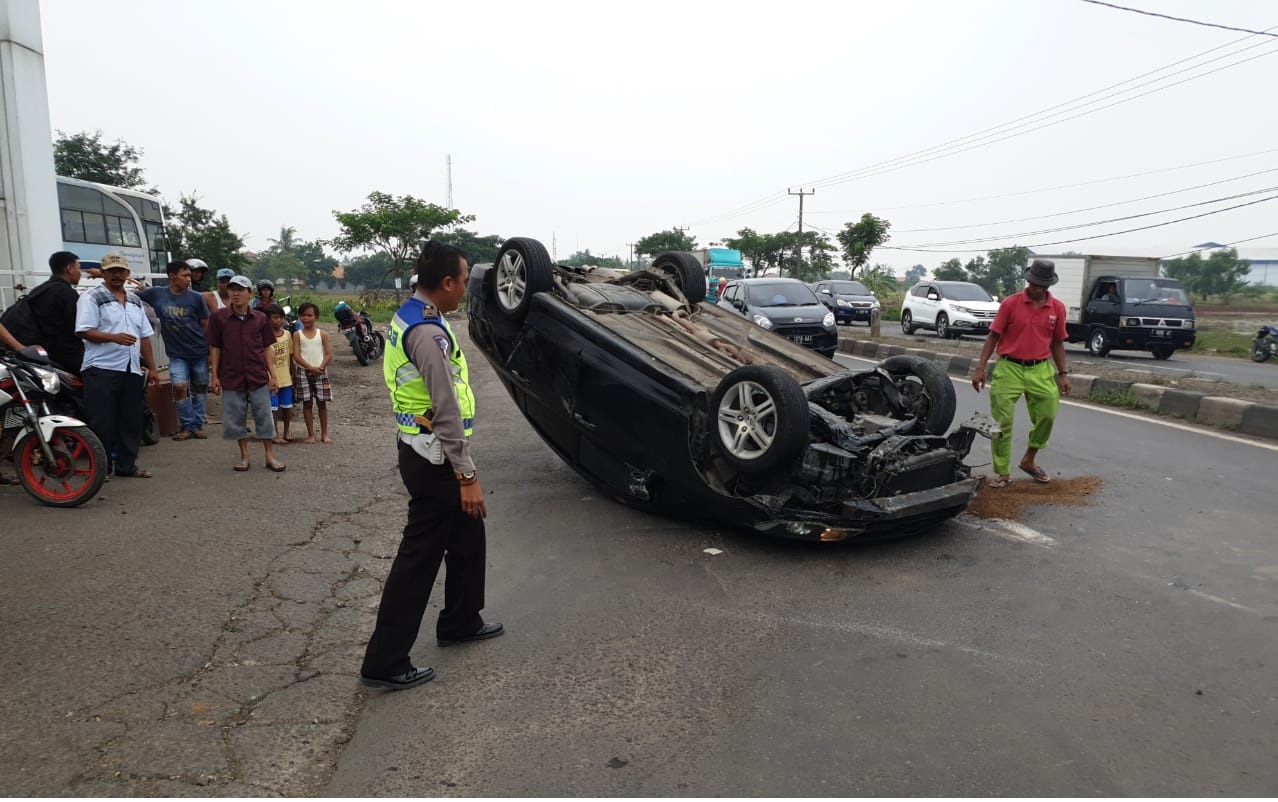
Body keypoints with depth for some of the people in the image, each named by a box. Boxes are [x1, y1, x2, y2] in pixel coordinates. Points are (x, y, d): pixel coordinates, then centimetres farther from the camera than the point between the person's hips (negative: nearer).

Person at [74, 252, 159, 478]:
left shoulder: (135, 301, 18)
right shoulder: (92, 298, -1)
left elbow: (145, 336, 19)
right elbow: (84, 331, -12)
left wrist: (151, 367, 14)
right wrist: (114, 337, -26)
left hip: (132, 369, 6)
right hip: (102, 369, -6)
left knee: (131, 421, 9)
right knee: (102, 422, -4)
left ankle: (127, 465, 17)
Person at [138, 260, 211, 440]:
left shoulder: (196, 297, -3)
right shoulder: (156, 294, 0)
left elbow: (206, 325, 1)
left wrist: (212, 350, 0)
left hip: (199, 352, 0)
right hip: (176, 354, 0)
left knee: (199, 388, 7)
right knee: (179, 386, -13)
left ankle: (197, 425, 19)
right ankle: (187, 426, 2)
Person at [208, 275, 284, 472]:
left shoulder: (260, 318, 2)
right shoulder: (219, 317, -1)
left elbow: (267, 348, 6)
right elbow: (215, 348, 3)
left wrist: (273, 375, 2)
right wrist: (214, 376, -1)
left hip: (258, 377, 0)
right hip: (231, 378, 0)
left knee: (264, 416, 4)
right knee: (236, 418, 7)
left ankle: (269, 455, 15)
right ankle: (244, 456, 21)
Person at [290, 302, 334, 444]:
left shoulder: (322, 334, 4)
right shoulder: (297, 335, 2)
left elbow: (329, 354, -1)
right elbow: (296, 355, -6)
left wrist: (320, 368, -15)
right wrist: (311, 368, -16)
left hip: (320, 371, 0)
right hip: (303, 371, 0)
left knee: (322, 403, 4)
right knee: (307, 403, 4)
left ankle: (324, 434, 13)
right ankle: (311, 434, 11)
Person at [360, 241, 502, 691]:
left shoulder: (407, 318, 9)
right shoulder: (429, 333, -23)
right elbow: (446, 410, -24)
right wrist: (466, 476, -20)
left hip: (420, 451, 10)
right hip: (434, 460, -10)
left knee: (467, 536, 22)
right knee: (419, 556, 0)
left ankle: (461, 622, 39)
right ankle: (384, 663, 11)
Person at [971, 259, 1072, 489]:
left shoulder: (1057, 308, 4)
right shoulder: (1010, 303, -5)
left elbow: (1057, 342, 12)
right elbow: (993, 336, -2)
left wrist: (1063, 374, 8)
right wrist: (980, 368, -7)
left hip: (1041, 370, 3)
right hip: (1009, 369, -3)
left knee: (1047, 417, 4)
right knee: (1002, 423, -2)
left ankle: (1029, 460, 28)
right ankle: (1003, 473, 8)